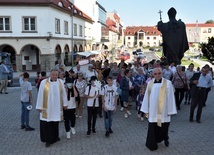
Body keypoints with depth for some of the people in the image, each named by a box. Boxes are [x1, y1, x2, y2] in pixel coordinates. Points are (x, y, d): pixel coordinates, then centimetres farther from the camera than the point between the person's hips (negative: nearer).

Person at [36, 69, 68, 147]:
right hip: (47, 107, -2)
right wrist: (39, 106, -5)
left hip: (57, 107, 2)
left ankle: (55, 137, 32)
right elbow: (40, 95, -6)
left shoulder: (60, 82, -1)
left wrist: (65, 104, 10)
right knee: (47, 124, 2)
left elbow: (63, 94, 7)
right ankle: (48, 140, 16)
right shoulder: (44, 82, -9)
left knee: (55, 122, 13)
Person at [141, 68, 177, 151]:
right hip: (153, 110, 2)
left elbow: (170, 97, -5)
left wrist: (170, 111, -6)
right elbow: (147, 97, 6)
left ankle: (165, 139, 41)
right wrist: (146, 110, 6)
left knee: (163, 127, 11)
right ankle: (152, 144, 20)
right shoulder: (150, 83, 2)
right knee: (152, 128, 4)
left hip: (163, 110, -2)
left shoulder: (168, 83, -7)